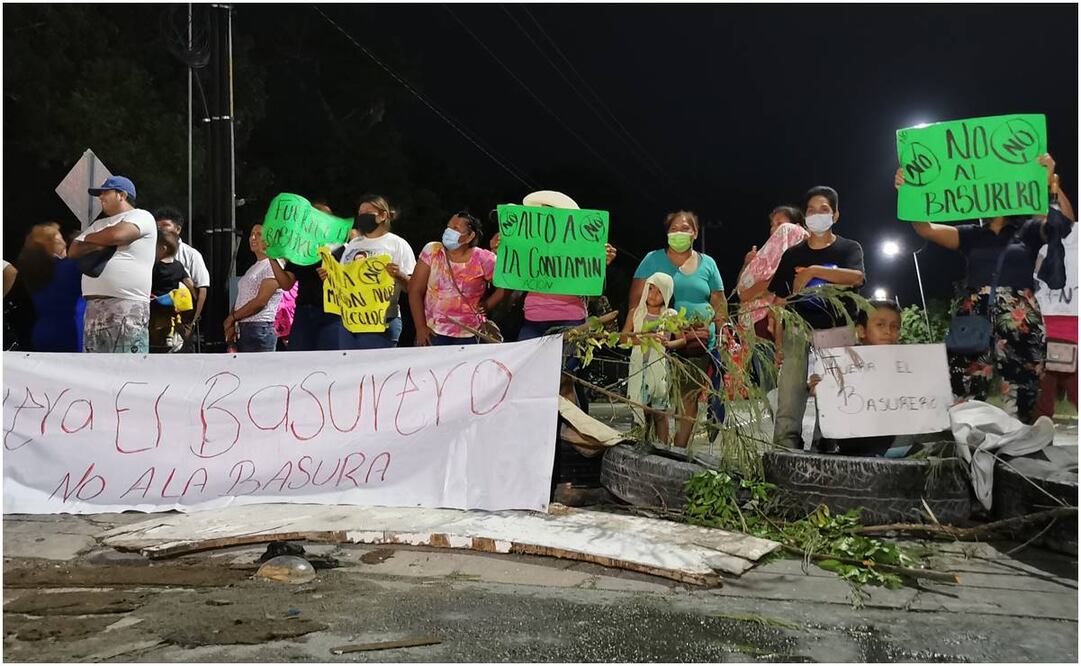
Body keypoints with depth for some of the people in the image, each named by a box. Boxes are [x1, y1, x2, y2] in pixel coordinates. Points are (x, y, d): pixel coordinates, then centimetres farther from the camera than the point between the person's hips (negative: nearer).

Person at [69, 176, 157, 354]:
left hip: (128, 307, -8)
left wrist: (89, 239, 5)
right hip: (95, 307, 8)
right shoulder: (99, 225, 26)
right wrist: (99, 244, 0)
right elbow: (73, 251, 19)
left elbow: (116, 235, -15)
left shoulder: (141, 216, 2)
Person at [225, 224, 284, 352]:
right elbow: (240, 301, 15)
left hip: (259, 331, -9)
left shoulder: (273, 265, -5)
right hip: (241, 331, 9)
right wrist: (231, 325, -1)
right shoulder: (253, 268, 22)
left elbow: (261, 301, -14)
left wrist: (232, 317, -5)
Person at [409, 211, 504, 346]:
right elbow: (415, 291, -3)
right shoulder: (432, 251, -3)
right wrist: (420, 328, -7)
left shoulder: (483, 259, -6)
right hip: (433, 333, 1)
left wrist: (487, 304, -5)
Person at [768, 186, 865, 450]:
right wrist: (779, 343, 3)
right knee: (788, 406, -7)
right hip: (799, 335, 1)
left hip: (838, 335, -1)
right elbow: (780, 302, 11)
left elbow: (857, 277, -14)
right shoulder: (792, 255, 14)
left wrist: (813, 271, -17)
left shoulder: (849, 248, 9)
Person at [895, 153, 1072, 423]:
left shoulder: (1028, 231, 14)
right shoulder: (971, 235, 17)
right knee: (963, 406, -7)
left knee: (1020, 407, -4)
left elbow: (1063, 223, -3)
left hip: (1020, 327, -1)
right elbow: (926, 229, 4)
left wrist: (1049, 183, -20)